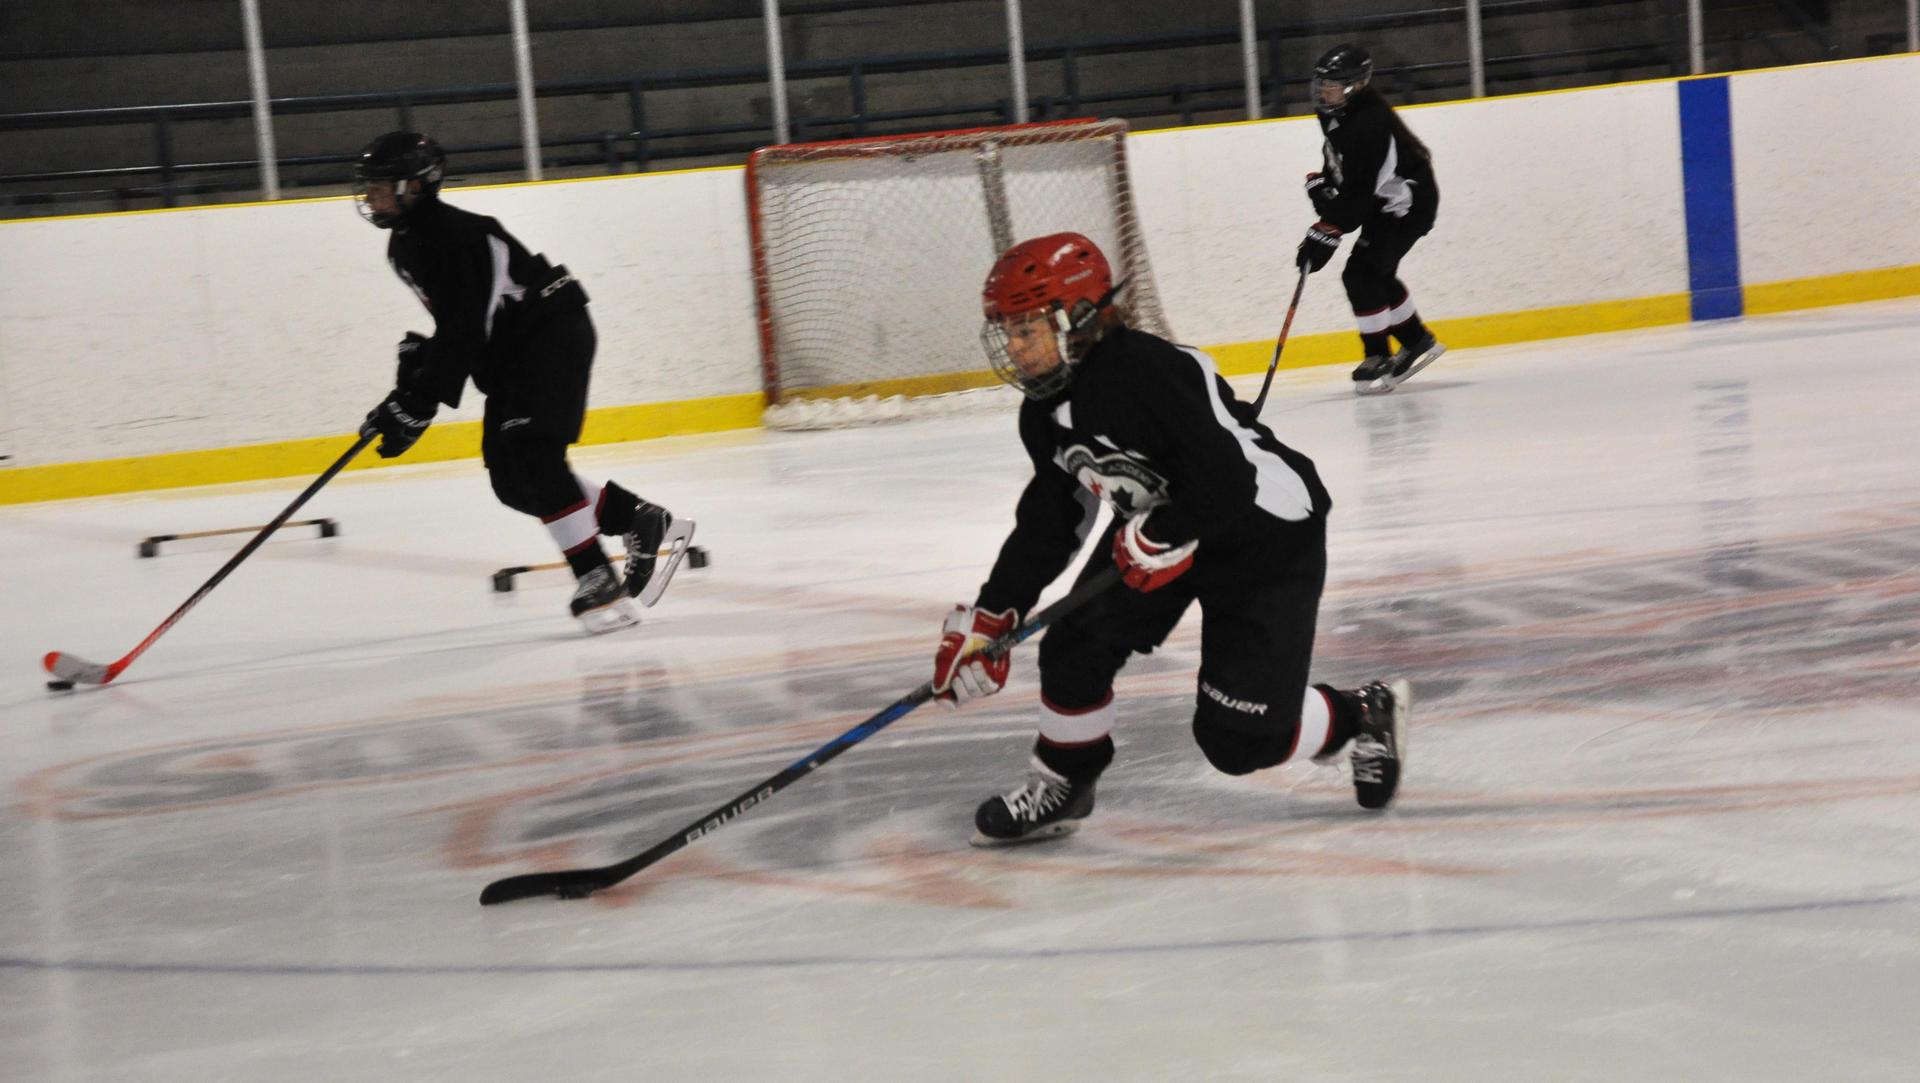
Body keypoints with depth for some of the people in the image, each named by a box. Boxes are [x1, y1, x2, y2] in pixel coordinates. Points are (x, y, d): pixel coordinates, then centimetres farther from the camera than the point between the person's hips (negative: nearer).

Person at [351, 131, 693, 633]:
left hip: (554, 332, -10)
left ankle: (596, 582, -23)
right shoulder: (404, 245, 10)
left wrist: (417, 401, -29)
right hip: (510, 354, 10)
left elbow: (463, 330, -28)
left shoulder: (449, 233, -22)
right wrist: (417, 355, 9)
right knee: (511, 480, 5)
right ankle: (645, 524, 15)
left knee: (532, 453, -24)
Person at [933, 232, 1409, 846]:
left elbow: (1226, 483, -37)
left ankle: (1365, 717, 17)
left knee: (1238, 735, -10)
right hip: (1152, 529, 8)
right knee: (1075, 649, -7)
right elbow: (1048, 523, 8)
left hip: (1266, 535, -8)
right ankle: (1060, 786, 16)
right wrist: (990, 616, 4)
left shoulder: (1150, 374, -31)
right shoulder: (1046, 414, -1)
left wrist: (1156, 538, -24)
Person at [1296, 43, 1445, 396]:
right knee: (1376, 276, 16)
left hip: (1409, 204, -10)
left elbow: (1359, 194, -33)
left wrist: (1327, 233, -32)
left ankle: (1378, 359, -9)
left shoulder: (1369, 125, -33)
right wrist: (1321, 181, 4)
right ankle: (1418, 341, 32)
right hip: (1381, 200, 10)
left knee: (1362, 274, -18)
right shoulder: (1335, 112, -3)